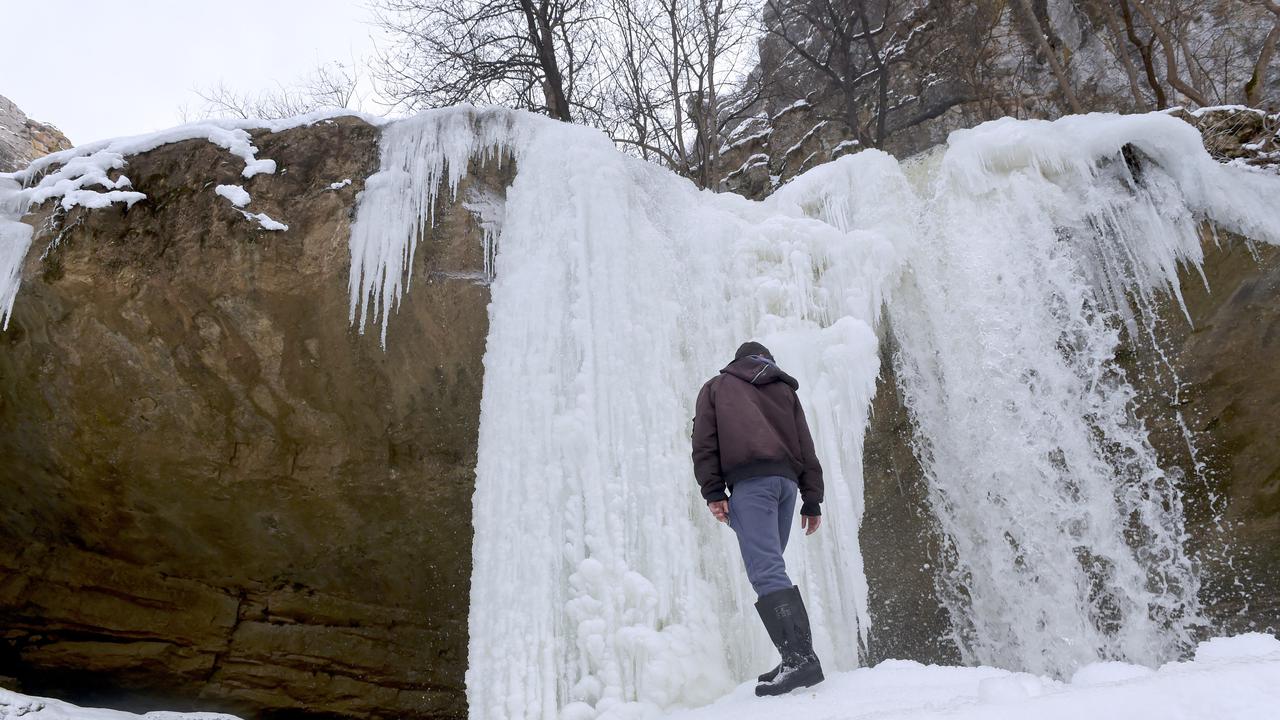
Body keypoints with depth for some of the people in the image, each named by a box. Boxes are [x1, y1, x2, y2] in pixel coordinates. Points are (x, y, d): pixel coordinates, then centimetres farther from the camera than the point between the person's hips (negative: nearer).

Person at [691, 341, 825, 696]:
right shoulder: (784, 388, 26)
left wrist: (713, 491, -1)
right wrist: (813, 501, 15)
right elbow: (806, 445, 17)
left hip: (750, 480, -4)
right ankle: (797, 655, 6)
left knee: (766, 571, -13)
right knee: (770, 567, 11)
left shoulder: (716, 387, 20)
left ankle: (800, 656, -24)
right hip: (787, 480, 5)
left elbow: (704, 441, 5)